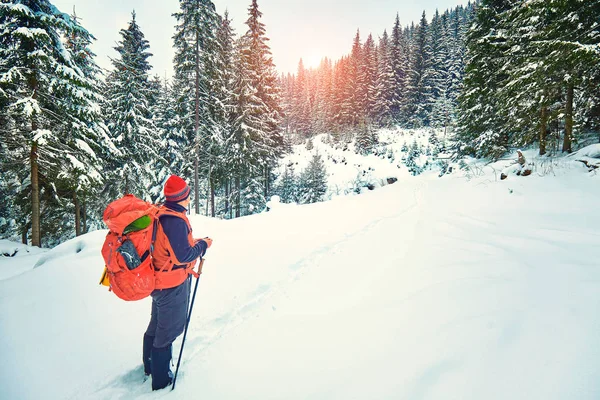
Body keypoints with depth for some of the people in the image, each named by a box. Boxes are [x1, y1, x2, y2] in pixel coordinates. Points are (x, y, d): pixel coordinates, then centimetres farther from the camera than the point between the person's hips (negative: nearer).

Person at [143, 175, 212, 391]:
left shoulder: (160, 213, 0)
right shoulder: (175, 220, -28)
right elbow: (183, 256, -27)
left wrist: (193, 243, 6)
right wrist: (203, 244, -14)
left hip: (159, 280, 9)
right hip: (172, 285, -9)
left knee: (156, 326, 27)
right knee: (168, 331, 9)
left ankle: (150, 366, 49)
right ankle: (161, 380, 28)